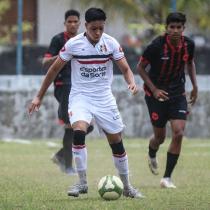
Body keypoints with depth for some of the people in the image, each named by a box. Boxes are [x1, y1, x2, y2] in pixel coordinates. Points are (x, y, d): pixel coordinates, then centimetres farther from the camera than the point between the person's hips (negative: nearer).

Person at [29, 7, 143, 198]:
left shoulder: (111, 43, -6)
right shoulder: (73, 44, -10)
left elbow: (125, 69, -3)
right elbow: (54, 69, 0)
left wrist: (132, 82, -26)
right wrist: (39, 97, 2)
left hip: (105, 98, 2)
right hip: (80, 97, -2)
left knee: (117, 142, 6)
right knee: (79, 132, -27)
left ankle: (127, 186, 24)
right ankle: (82, 183, -17)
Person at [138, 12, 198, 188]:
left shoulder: (188, 45, -8)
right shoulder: (157, 46, -20)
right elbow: (141, 67, -8)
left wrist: (195, 86, 8)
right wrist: (154, 89, -15)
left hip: (178, 94, 3)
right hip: (157, 93, -3)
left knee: (178, 133, -13)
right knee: (160, 137, 6)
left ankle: (167, 177, -3)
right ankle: (152, 156, 46)